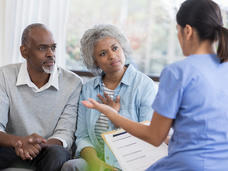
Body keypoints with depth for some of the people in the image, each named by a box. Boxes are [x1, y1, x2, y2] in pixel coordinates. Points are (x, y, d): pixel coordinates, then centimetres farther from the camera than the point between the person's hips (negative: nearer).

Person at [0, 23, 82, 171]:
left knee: (56, 153, -35)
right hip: (12, 149, 0)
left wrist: (39, 144, -33)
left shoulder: (72, 83, -4)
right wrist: (18, 141, -33)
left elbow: (65, 134, -10)